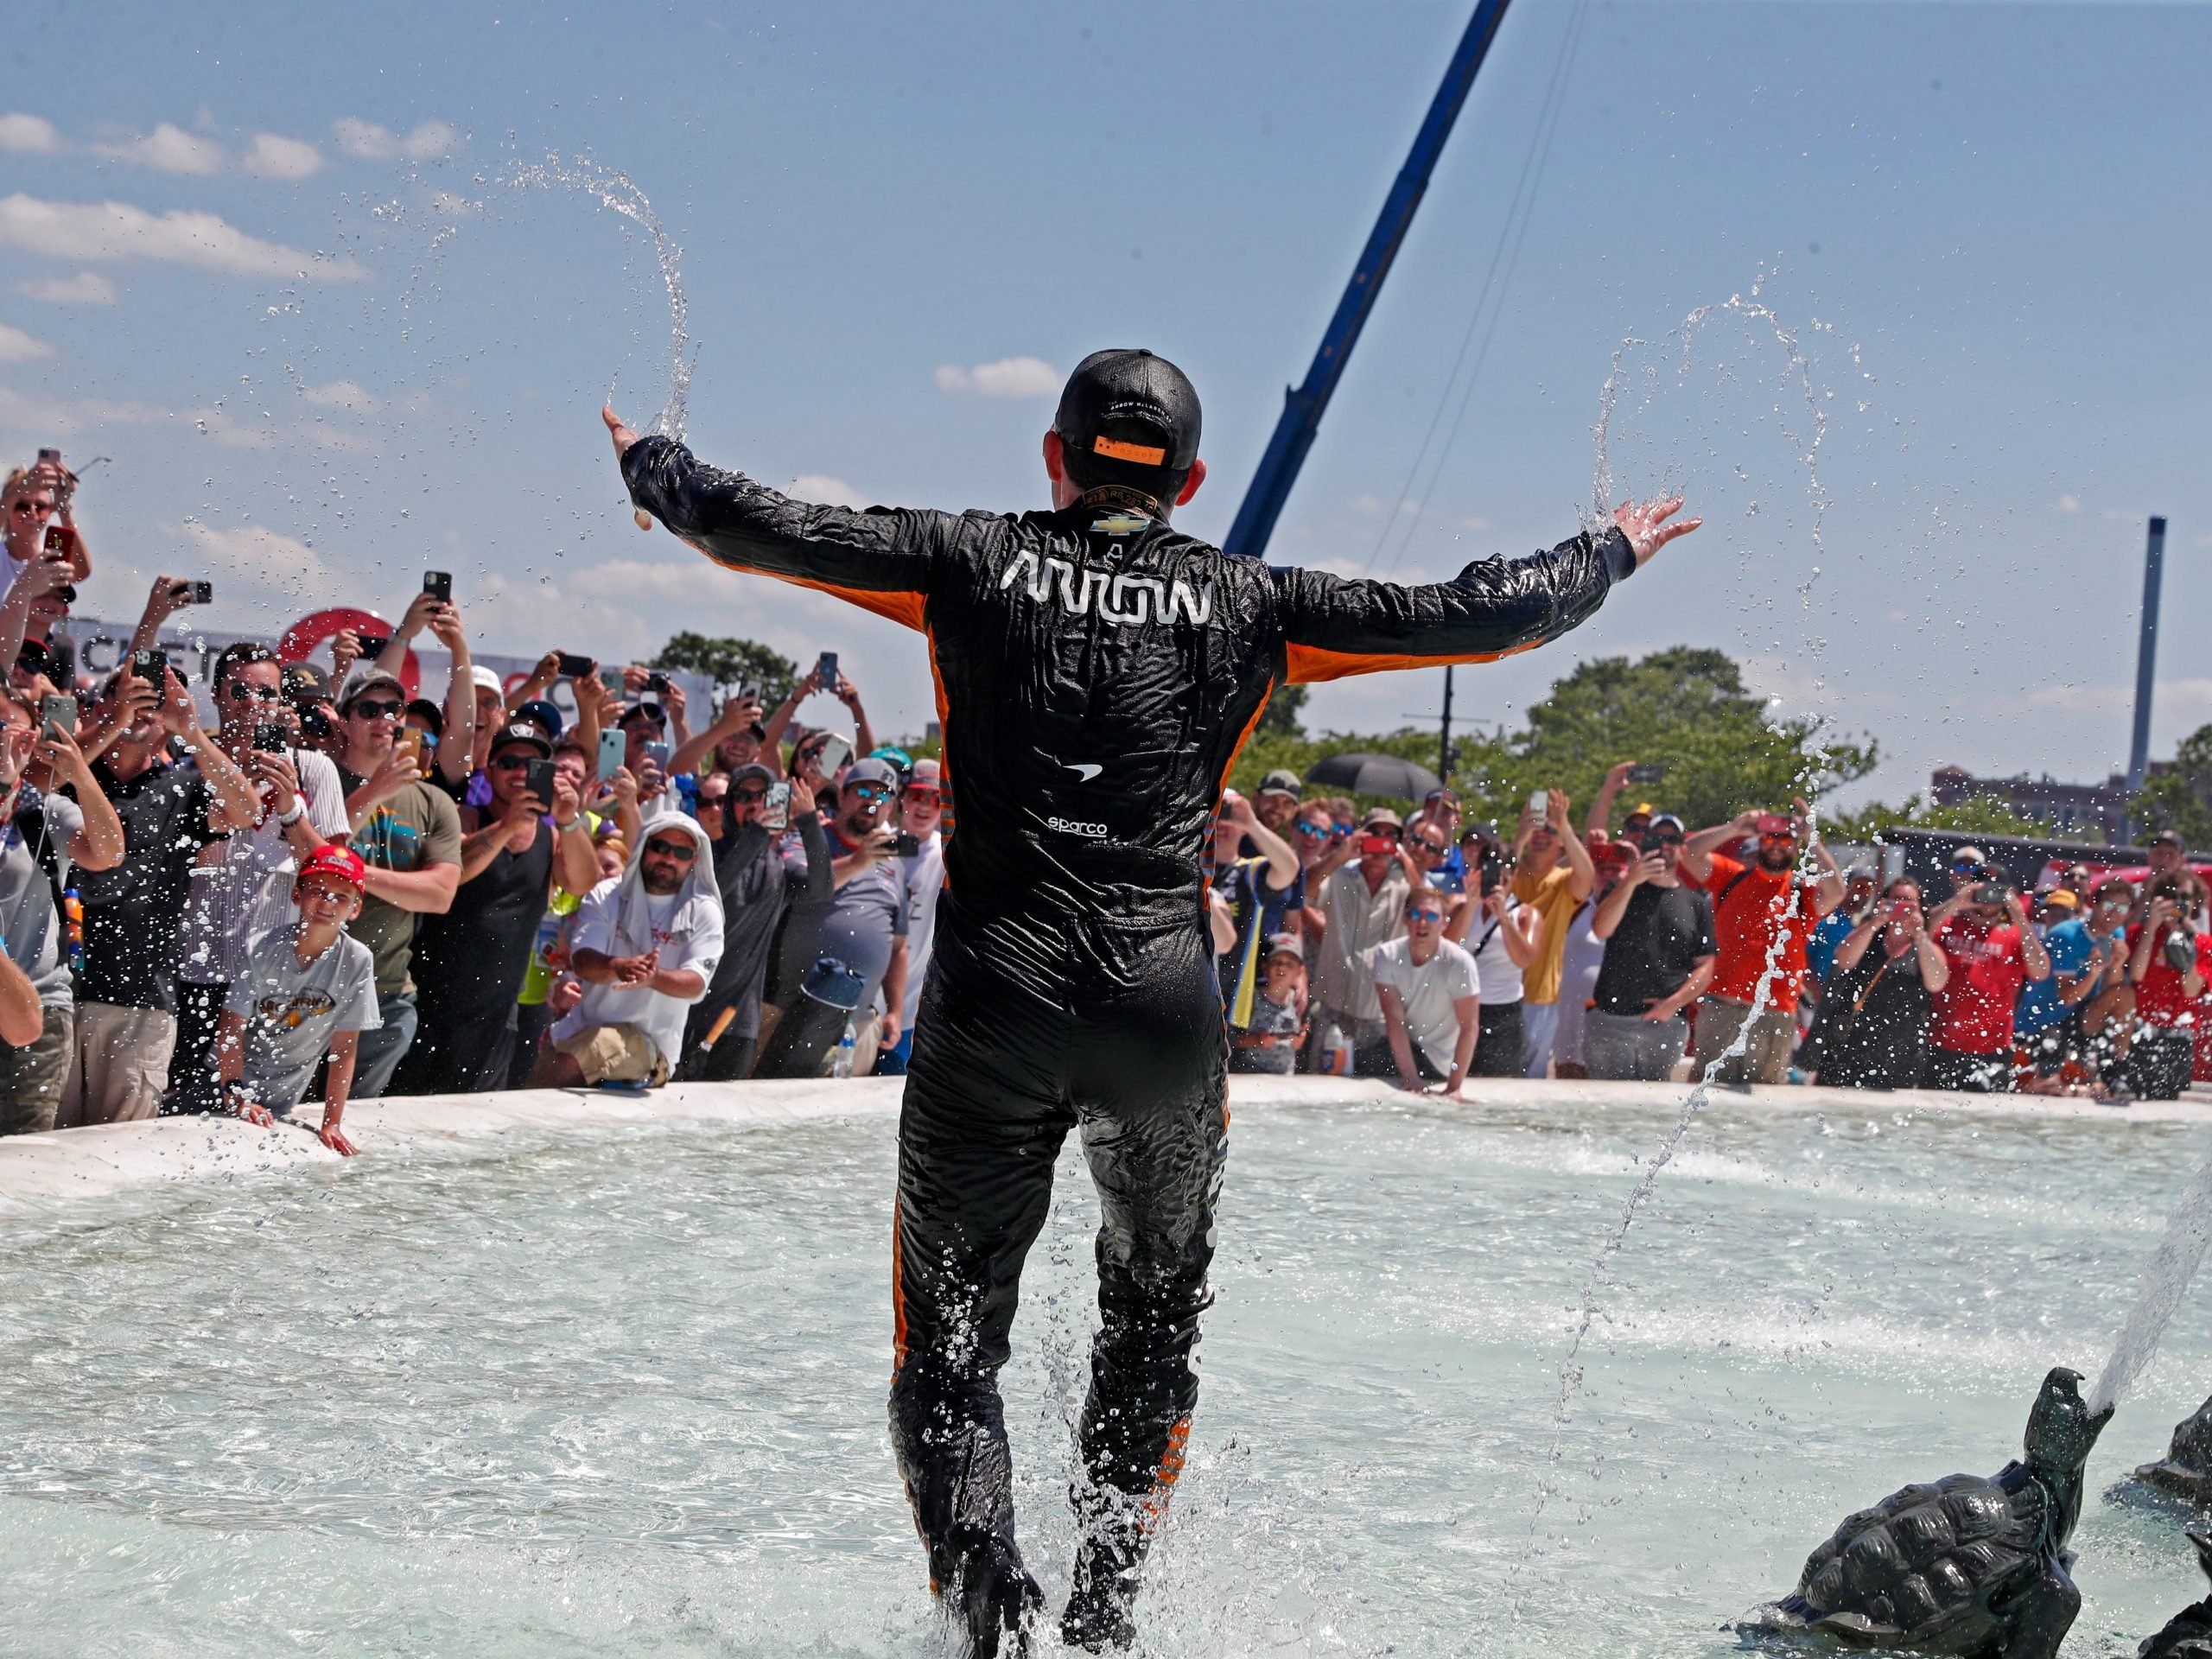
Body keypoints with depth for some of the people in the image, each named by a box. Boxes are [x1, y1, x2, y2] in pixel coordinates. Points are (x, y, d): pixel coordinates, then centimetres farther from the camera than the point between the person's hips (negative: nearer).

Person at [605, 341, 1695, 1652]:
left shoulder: (977, 561, 5)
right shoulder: (1243, 603, 7)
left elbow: (762, 528, 6)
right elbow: (1466, 616, 9)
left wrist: (649, 460, 26)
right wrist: (1612, 555, 26)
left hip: (995, 1003, -1)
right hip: (1166, 1011, 1)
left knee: (948, 1345, 7)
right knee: (1157, 1313, 24)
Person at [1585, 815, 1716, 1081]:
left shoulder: (1696, 901, 11)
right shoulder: (1622, 887, 10)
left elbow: (1705, 965, 7)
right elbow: (1601, 929, -10)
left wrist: (1674, 1003, -8)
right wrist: (1630, 882, -20)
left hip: (1666, 1023, 1)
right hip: (1609, 1019, -1)